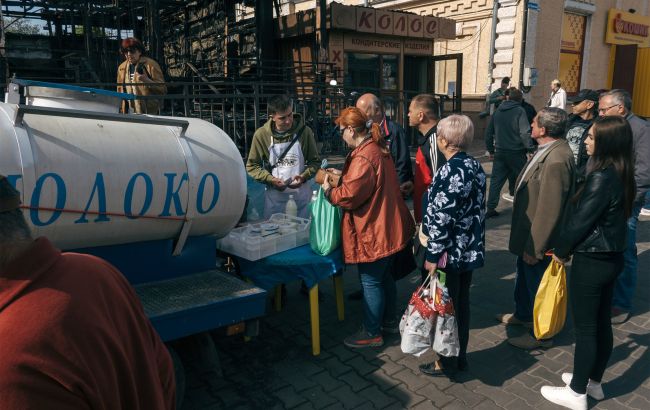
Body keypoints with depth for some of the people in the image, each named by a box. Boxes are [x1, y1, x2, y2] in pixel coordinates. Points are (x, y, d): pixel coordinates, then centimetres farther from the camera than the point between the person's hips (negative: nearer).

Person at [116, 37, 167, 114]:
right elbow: (120, 91, 21)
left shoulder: (151, 65, -4)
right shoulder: (121, 67, 13)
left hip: (149, 113, -5)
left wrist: (147, 81, -22)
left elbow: (162, 90, -7)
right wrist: (121, 110, 15)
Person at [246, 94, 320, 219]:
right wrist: (271, 179, -13)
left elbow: (315, 162, 4)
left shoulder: (304, 132, -5)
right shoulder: (261, 135, -6)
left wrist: (303, 177, -14)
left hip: (301, 196, 1)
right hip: (274, 196, 0)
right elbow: (252, 166, 2)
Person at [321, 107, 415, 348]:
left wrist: (329, 191, -6)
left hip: (373, 231, -10)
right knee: (384, 276, 22)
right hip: (387, 227, 10)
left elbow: (349, 196, -24)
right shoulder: (378, 149, 8)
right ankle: (389, 320, 39)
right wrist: (343, 176, 14)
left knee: (371, 282, 3)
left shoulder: (363, 158, -24)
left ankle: (372, 333, 17)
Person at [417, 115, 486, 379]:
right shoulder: (474, 166, 6)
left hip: (450, 252, -9)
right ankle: (460, 357, 33)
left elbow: (442, 218, -23)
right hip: (469, 249, 9)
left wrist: (433, 255, -17)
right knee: (461, 303, 19)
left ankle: (447, 362, 23)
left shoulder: (451, 171, -21)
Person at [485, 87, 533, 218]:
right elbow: (525, 133, -18)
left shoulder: (497, 111, 9)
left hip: (500, 152, 5)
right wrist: (530, 148, -12)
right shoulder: (520, 111, -9)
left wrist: (490, 150, 20)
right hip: (516, 152, -4)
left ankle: (490, 208, 3)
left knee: (496, 180, 7)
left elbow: (489, 132, 13)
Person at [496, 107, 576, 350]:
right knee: (524, 277, 27)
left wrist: (535, 248, -22)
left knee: (537, 284, 9)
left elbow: (549, 210, -28)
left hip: (539, 239, -9)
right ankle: (522, 314, 50)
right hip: (528, 233, 10)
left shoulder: (557, 160, -29)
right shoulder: (547, 151, 2)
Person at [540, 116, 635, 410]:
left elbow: (581, 220, -19)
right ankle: (594, 382, 36)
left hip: (591, 261, -9)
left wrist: (561, 251, -2)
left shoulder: (602, 178, -23)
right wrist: (570, 248, 14)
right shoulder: (621, 175, 5)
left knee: (585, 328, 4)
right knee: (602, 323, 19)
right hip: (611, 257, 9)